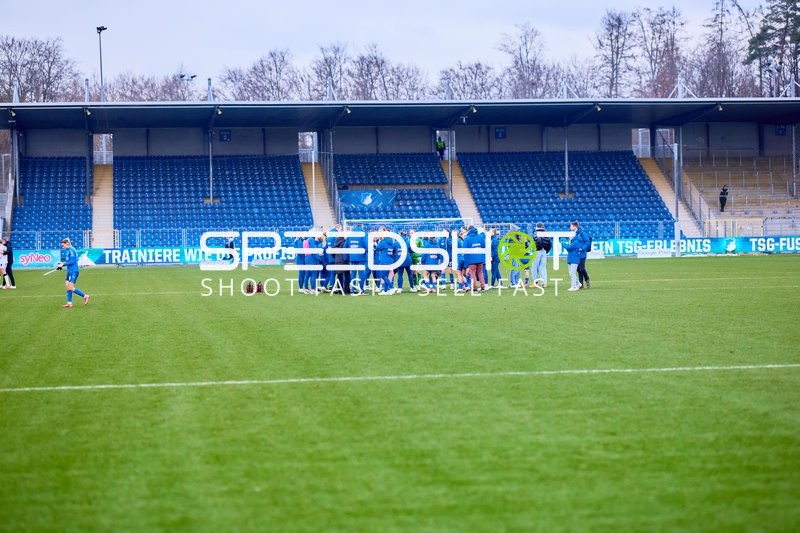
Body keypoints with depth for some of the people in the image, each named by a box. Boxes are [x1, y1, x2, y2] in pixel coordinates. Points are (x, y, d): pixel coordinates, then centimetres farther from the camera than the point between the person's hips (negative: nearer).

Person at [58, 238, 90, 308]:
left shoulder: (71, 250, -15)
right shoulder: (67, 251, 14)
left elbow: (72, 261, -20)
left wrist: (63, 264, -15)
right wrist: (62, 264, 6)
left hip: (74, 271, -10)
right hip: (69, 271, 10)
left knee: (71, 288, -11)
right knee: (68, 287, 7)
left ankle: (85, 296, 0)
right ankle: (69, 303, 10)